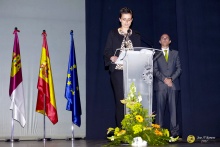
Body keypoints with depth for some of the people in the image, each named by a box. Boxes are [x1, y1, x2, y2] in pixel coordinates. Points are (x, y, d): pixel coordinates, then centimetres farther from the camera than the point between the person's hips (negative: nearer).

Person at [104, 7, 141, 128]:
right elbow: (107, 52, 1)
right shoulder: (113, 34, 7)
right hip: (118, 71, -2)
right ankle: (120, 129, 1)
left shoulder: (136, 36, 15)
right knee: (120, 100, -5)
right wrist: (113, 58, -20)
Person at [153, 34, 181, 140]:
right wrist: (164, 79, -10)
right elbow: (155, 70, 4)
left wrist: (171, 78, -7)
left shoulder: (175, 53, 16)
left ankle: (174, 132, -1)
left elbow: (179, 68, 9)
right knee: (160, 108, -4)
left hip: (173, 84, 1)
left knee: (173, 108, -1)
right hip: (160, 85, -1)